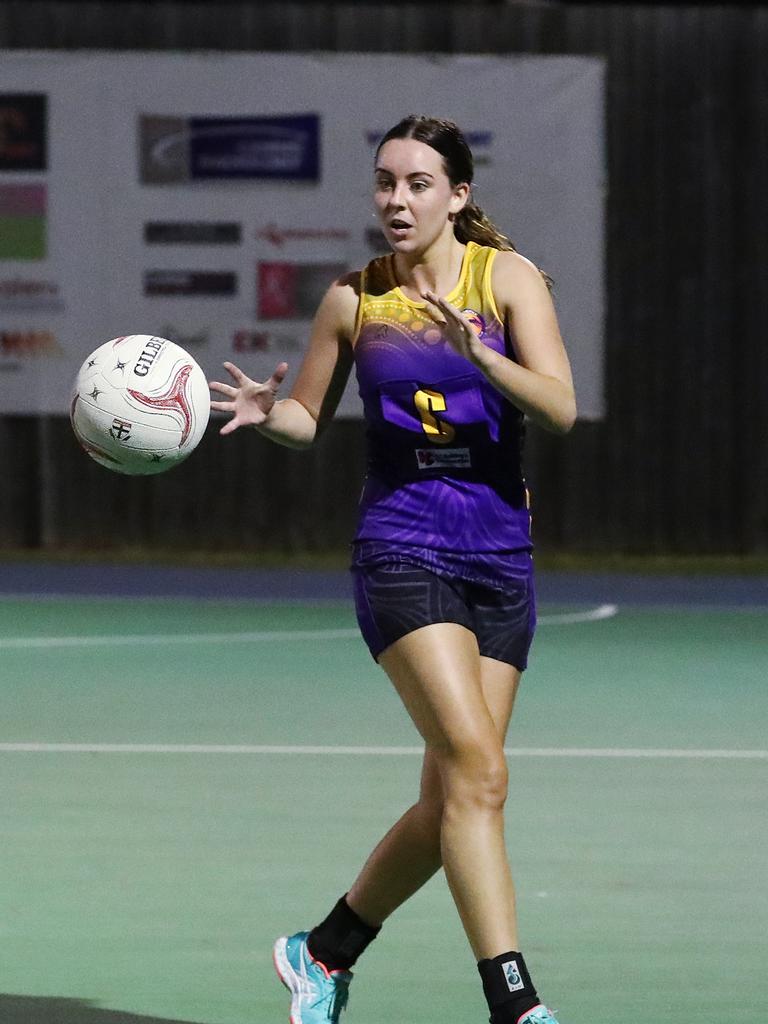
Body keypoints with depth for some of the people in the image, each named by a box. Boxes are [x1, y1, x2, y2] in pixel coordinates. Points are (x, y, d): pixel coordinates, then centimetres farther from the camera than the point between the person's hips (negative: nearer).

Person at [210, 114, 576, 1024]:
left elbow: (561, 407, -12)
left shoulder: (506, 277, 0)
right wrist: (264, 410, -6)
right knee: (477, 771, -19)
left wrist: (477, 354, -28)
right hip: (401, 550, -2)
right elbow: (309, 416, 16)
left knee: (449, 803, 6)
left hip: (500, 559, 2)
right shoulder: (354, 298, 3)